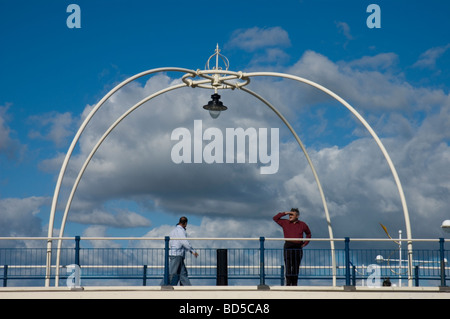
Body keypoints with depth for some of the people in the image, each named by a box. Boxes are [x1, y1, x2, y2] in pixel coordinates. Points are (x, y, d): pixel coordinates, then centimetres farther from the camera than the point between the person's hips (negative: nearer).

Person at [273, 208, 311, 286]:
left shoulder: (302, 225, 10)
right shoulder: (285, 223, 7)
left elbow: (308, 234, 24)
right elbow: (275, 218, 9)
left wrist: (305, 243, 13)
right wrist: (285, 213, 2)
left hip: (298, 247, 1)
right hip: (288, 247, -1)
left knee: (296, 267, 4)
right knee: (288, 266, -11)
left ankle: (294, 284, 9)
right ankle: (288, 283, -11)